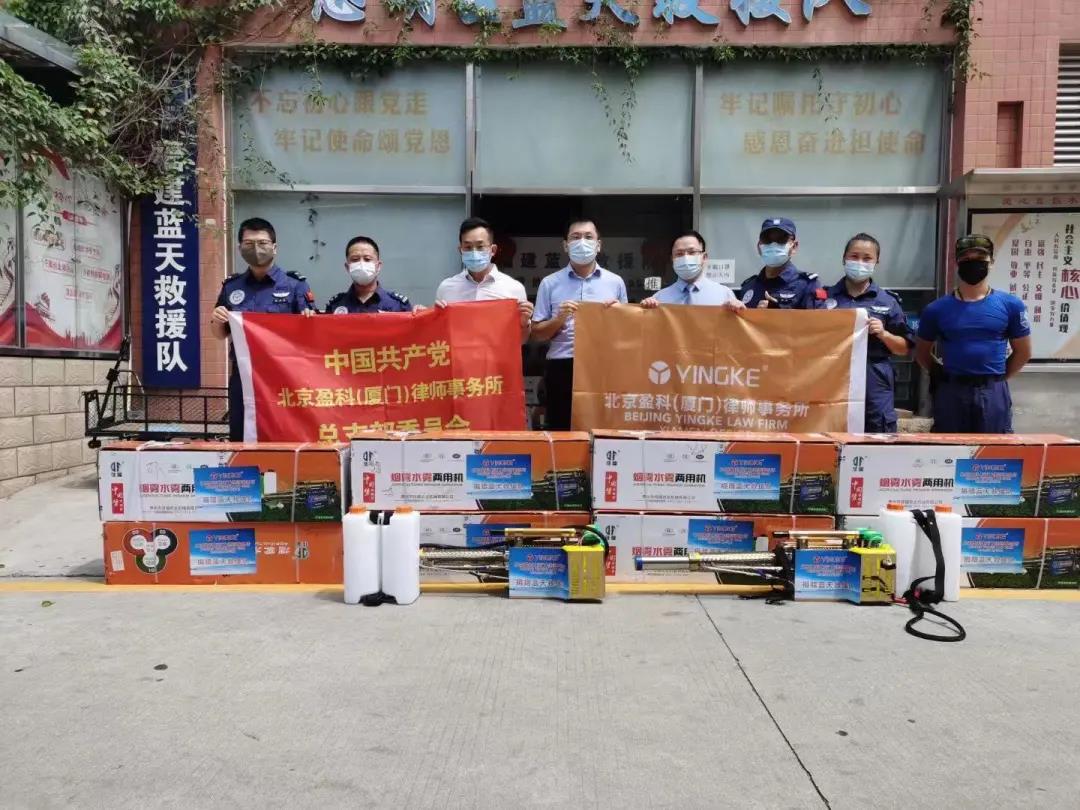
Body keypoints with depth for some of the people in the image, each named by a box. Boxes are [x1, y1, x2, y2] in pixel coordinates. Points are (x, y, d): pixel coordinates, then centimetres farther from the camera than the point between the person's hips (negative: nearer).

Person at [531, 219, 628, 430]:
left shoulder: (615, 282, 9)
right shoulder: (550, 283, 6)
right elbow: (536, 334, 5)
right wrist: (559, 319, -11)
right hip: (562, 367, -1)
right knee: (560, 431, 3)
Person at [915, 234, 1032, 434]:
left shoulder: (1010, 305, 2)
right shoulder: (937, 309, 2)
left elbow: (1023, 352, 10)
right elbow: (922, 352, 12)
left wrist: (997, 378, 6)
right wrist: (943, 377, 4)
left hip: (993, 394, 0)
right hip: (950, 393, 0)